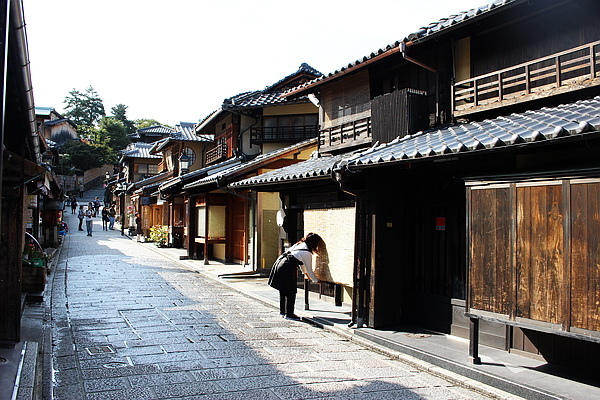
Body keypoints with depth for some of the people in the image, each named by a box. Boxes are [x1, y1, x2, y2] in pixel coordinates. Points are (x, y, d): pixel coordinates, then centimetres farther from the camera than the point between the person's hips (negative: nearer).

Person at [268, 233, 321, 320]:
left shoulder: (298, 245, 18)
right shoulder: (307, 254, -6)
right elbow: (309, 270, 2)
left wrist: (306, 274, 40)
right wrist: (316, 280, 17)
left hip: (279, 263, 9)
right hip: (287, 269, -9)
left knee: (283, 290, 20)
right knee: (291, 292, 2)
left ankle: (282, 311, 32)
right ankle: (289, 314, 8)